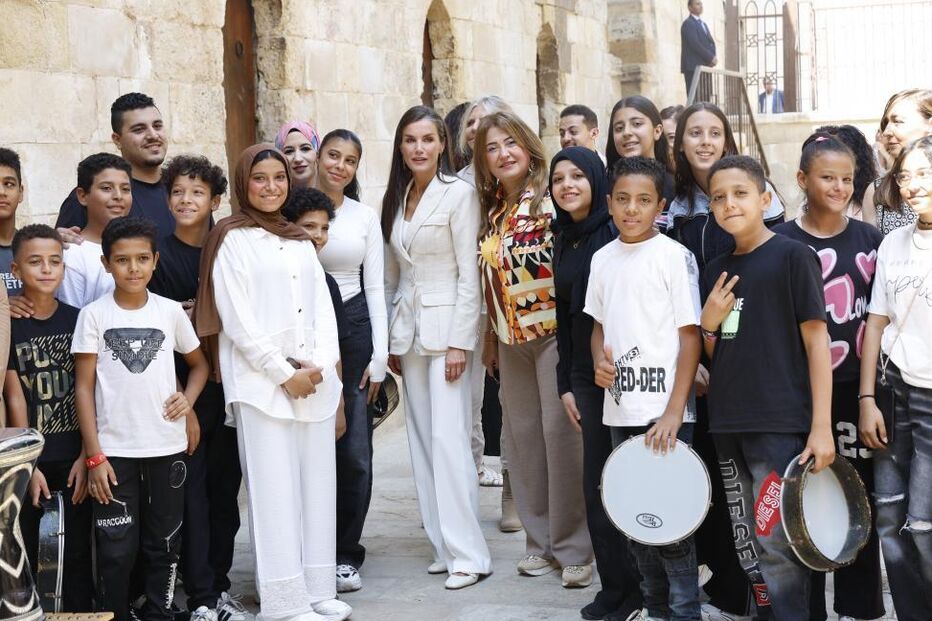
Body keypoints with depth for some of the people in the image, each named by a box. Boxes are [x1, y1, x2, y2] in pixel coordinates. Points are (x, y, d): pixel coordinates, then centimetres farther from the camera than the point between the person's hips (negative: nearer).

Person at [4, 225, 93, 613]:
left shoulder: (78, 321, 1)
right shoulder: (9, 325, -4)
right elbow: (15, 400, -6)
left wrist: (86, 457, -7)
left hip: (75, 456, 1)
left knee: (78, 549, 7)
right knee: (22, 550, 6)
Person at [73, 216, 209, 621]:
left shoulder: (170, 312, 3)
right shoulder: (94, 315, -3)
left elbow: (199, 363, 17)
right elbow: (83, 387, -3)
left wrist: (189, 398, -5)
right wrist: (94, 455, -9)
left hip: (167, 448, 2)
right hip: (114, 451, -2)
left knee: (164, 543, 10)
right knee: (116, 549, 1)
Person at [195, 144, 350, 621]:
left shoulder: (300, 240, 17)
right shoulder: (231, 239, -1)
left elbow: (323, 305, 12)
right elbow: (237, 318, -8)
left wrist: (321, 365, -4)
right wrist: (284, 373, -11)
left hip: (316, 379, 6)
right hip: (261, 382, -5)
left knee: (318, 484, 5)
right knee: (275, 490, -5)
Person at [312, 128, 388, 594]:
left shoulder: (365, 216, 9)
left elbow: (375, 287, 8)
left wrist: (380, 355, 2)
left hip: (354, 329, 2)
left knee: (354, 450, -1)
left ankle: (346, 554, 11)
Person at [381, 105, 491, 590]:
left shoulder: (458, 194, -7)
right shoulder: (396, 198, 12)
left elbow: (469, 273, -11)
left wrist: (460, 342, -15)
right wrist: (391, 341, 12)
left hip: (447, 325, -7)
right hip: (408, 329, 7)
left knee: (448, 439, -11)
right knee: (423, 441, 7)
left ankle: (467, 554, -6)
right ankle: (444, 546, 14)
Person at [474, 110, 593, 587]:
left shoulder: (552, 198, -8)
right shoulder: (491, 210, 11)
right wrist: (490, 339, 16)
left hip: (555, 331, -7)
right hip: (512, 340, 7)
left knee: (561, 434, -7)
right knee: (522, 436, 9)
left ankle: (574, 548, 3)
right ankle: (541, 542, 21)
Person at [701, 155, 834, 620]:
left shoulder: (792, 256, -6)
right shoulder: (715, 272, 12)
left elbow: (817, 340, -8)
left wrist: (821, 426, -13)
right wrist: (708, 323, -4)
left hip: (780, 424, -6)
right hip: (729, 424, 7)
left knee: (775, 542, -8)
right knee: (746, 545, 12)